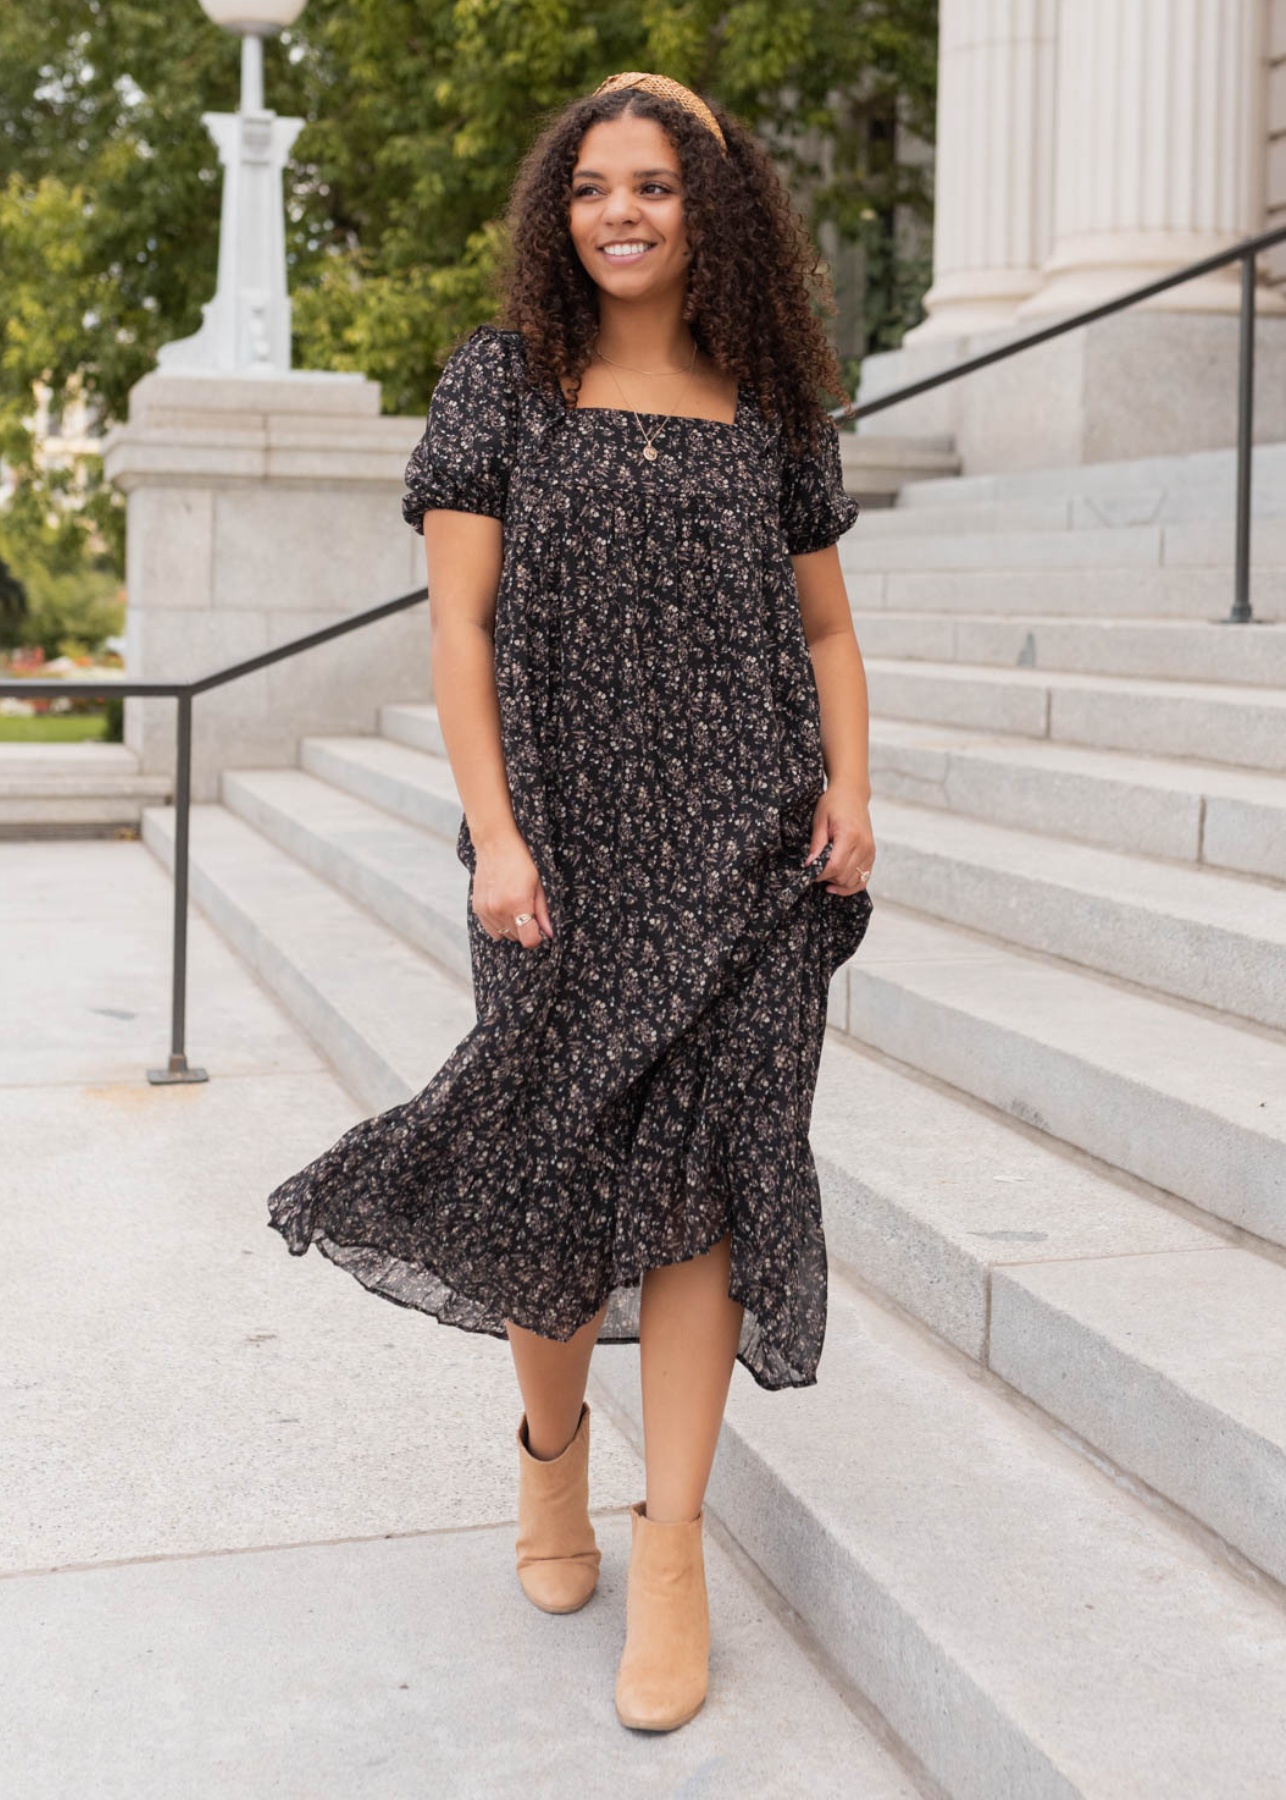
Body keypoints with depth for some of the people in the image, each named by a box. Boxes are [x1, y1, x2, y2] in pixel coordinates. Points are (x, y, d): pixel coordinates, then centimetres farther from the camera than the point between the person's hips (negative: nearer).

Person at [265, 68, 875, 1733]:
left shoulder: (770, 410, 10)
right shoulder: (501, 381, 5)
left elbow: (825, 625, 16)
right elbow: (459, 623, -1)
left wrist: (850, 783, -1)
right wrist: (494, 832, -9)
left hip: (741, 847, 1)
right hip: (565, 842, -1)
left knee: (697, 1160, -3)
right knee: (565, 1156, 2)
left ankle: (671, 1541, 5)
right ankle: (550, 1439, 30)